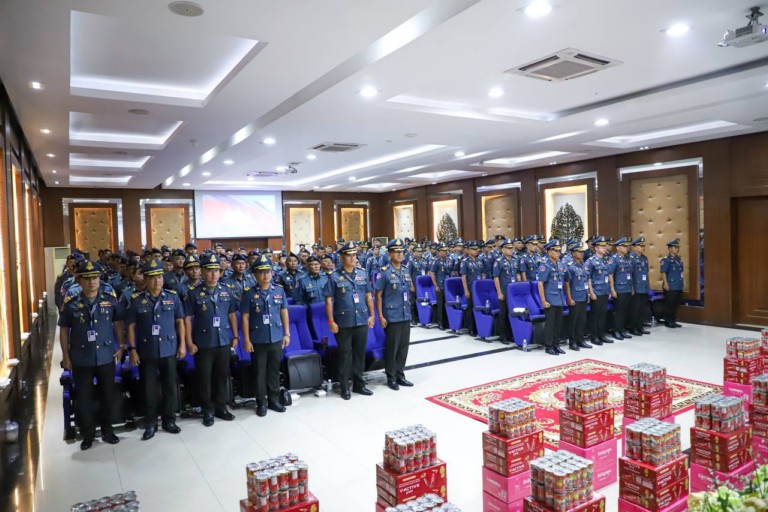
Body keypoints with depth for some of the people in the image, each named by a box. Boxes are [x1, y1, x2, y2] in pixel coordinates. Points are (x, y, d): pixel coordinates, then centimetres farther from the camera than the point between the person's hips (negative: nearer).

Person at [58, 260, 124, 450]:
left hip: (106, 356, 1)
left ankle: (107, 429, 29)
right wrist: (66, 356, 0)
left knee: (108, 395, 12)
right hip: (81, 359, -1)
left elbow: (118, 324, 5)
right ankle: (88, 434, 25)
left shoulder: (110, 299, -3)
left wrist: (120, 346, 1)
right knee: (83, 398, 8)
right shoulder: (70, 304, -5)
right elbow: (64, 330, 2)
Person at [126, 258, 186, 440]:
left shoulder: (173, 296, 0)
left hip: (169, 350, 1)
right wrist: (132, 349, -5)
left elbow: (179, 321, 5)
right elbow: (131, 326, -1)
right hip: (146, 351, -1)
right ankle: (151, 423, 23)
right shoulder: (136, 300, -4)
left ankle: (169, 420, 24)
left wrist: (182, 344, 2)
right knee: (149, 389, 9)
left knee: (170, 387, 10)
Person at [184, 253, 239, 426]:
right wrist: (189, 342, -9)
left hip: (223, 342, 3)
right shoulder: (194, 293, -7)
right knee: (205, 377, 7)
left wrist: (235, 336, 8)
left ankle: (221, 407, 28)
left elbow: (232, 315, 10)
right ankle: (207, 410, 21)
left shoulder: (226, 291, 3)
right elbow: (187, 318, -6)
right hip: (203, 343, -3)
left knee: (222, 375, 13)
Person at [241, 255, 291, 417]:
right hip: (258, 340, -2)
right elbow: (245, 318, -5)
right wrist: (246, 340, -7)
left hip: (276, 339, 2)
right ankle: (261, 403, 22)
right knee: (260, 372, 8)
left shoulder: (279, 290, 1)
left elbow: (284, 312, 8)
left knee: (274, 370, 13)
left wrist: (286, 333, 6)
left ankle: (274, 400, 27)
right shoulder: (249, 293, -6)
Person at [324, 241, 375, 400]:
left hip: (362, 320, 4)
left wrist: (372, 315, 8)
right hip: (343, 322, -3)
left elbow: (368, 296, 11)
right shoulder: (334, 276, -6)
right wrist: (331, 321, -10)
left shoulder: (362, 274, 5)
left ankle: (359, 384, 26)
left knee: (360, 353, 12)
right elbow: (328, 300, -6)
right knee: (345, 354, 6)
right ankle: (344, 386, 18)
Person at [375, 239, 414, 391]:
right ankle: (391, 377, 17)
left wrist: (409, 309, 15)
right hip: (392, 316, -6)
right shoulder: (384, 272, -10)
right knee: (392, 347, 4)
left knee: (403, 346, 12)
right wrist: (380, 316, -13)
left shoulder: (406, 271, 8)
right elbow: (378, 295, -9)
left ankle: (400, 375, 24)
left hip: (406, 316, 6)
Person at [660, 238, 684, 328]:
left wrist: (681, 283, 18)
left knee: (676, 305, 13)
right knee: (669, 305, -1)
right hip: (670, 287, -8)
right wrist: (666, 283, -20)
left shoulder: (679, 259, 14)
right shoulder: (666, 259, -12)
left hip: (679, 287, 8)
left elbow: (680, 272, 20)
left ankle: (674, 321, 22)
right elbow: (663, 272, -16)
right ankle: (668, 322, 7)